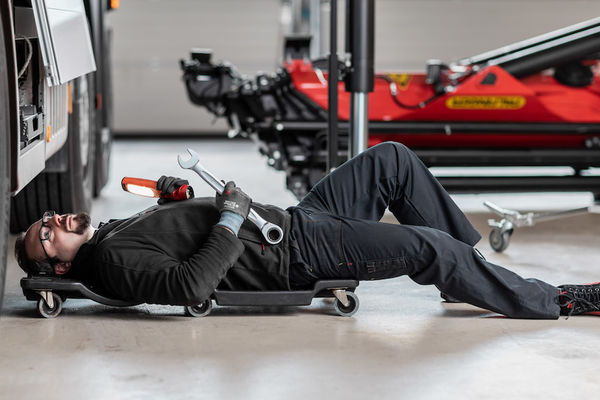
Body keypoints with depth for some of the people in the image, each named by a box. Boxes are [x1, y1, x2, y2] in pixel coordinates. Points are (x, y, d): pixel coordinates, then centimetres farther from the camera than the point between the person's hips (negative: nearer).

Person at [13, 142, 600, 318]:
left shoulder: (116, 228, 15)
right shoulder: (113, 263, -15)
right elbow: (189, 285, -30)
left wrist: (176, 196, 9)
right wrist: (230, 219, -22)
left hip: (294, 219, 10)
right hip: (298, 260, -10)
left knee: (392, 160, 4)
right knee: (427, 247, -22)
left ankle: (467, 252, 18)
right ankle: (550, 301, -5)